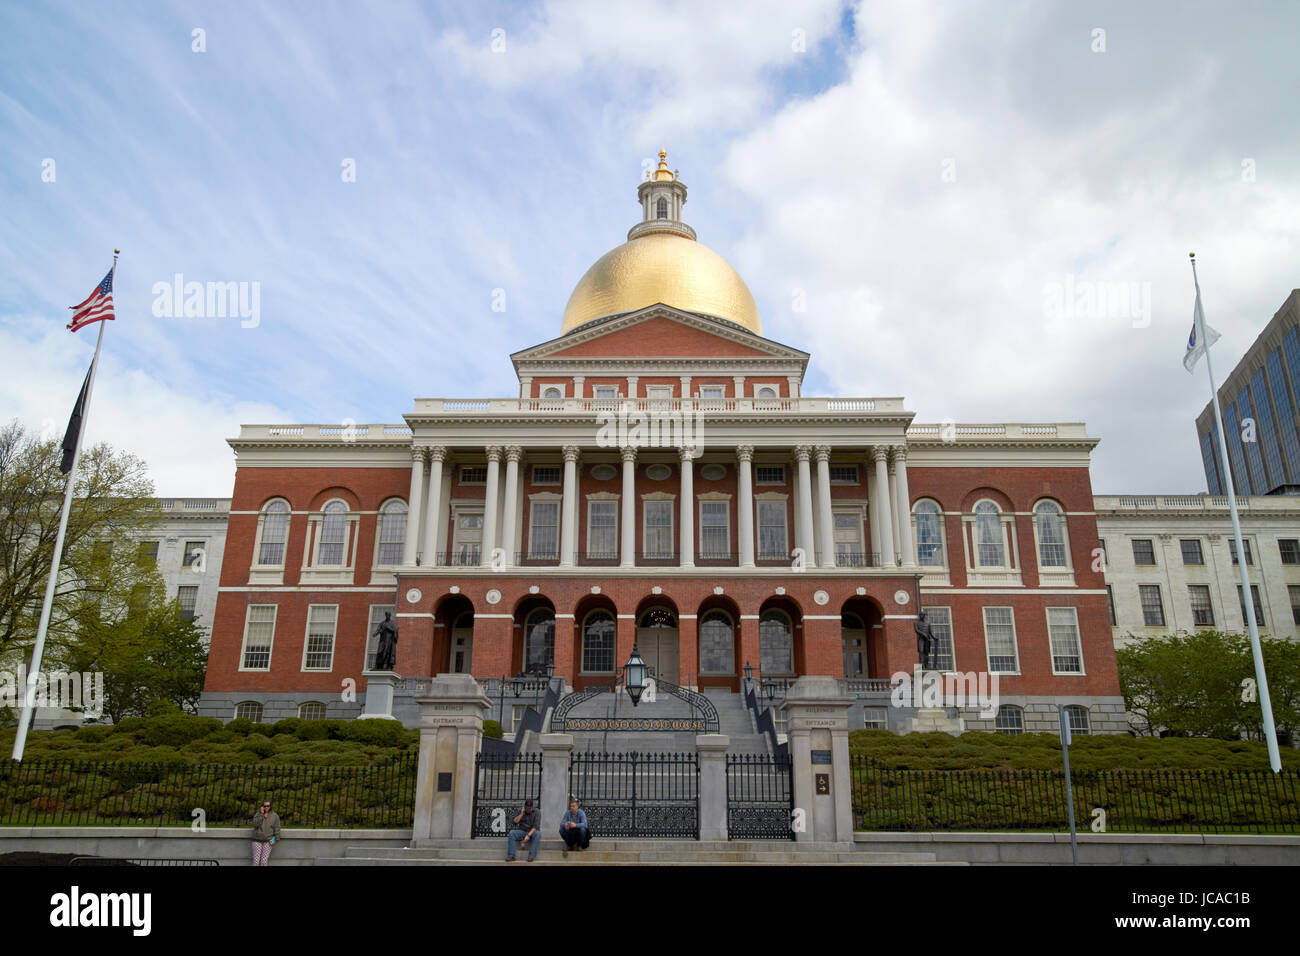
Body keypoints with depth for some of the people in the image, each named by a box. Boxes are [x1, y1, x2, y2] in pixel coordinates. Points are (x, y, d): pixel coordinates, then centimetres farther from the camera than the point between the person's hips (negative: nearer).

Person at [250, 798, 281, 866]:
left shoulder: (275, 816, 3)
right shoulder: (258, 814, 3)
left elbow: (277, 828, 4)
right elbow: (255, 824, -13)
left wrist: (276, 839, -3)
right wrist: (261, 814, -16)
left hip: (268, 841, 0)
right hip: (257, 840, 0)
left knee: (264, 861, -5)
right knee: (256, 860, -5)